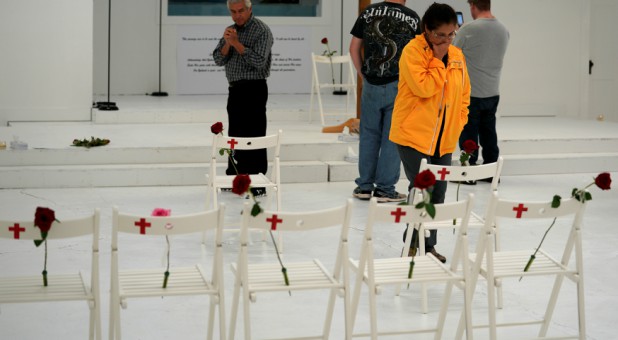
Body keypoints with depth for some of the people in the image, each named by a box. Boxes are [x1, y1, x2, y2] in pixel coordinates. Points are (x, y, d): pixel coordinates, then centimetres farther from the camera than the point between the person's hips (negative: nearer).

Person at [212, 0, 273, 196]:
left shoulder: (261, 30, -9)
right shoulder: (232, 30, 13)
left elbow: (259, 61, -19)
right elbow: (218, 59, 6)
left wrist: (236, 43, -20)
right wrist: (227, 42, -12)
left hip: (253, 90, -8)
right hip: (235, 89, 8)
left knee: (253, 136, -9)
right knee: (235, 136, 14)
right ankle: (235, 179, 24)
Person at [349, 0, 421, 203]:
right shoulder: (412, 18, -5)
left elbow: (354, 48, 5)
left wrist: (363, 75, 12)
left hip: (371, 85, 2)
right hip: (398, 85, -2)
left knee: (369, 135, 12)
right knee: (392, 137, 5)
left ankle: (364, 186, 16)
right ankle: (385, 189, 7)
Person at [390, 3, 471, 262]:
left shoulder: (457, 56, 9)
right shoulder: (413, 51, -11)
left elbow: (464, 93, 17)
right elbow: (423, 87, -23)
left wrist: (459, 121, 8)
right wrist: (438, 60, -17)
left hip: (444, 138, 6)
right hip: (414, 134, -6)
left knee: (437, 193, 9)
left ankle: (429, 245, 19)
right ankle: (412, 244, 5)